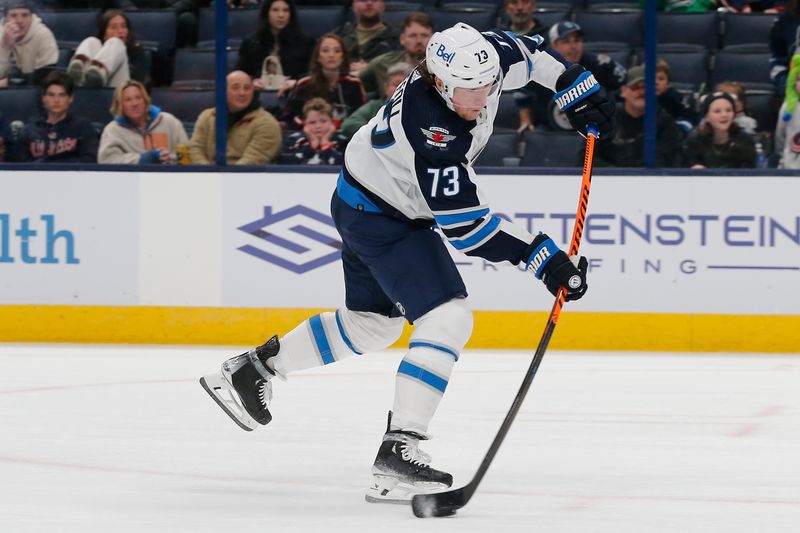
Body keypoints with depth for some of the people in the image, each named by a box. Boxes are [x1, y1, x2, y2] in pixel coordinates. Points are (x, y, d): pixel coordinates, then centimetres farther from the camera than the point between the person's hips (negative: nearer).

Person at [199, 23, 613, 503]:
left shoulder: (478, 57, -16)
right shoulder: (432, 133, -36)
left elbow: (524, 51, 8)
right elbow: (465, 225, -32)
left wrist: (577, 87, 6)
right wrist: (543, 258, -32)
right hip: (382, 220, -9)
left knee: (372, 323, 24)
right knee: (447, 320, -20)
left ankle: (253, 369, 37)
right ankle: (399, 452, -25)